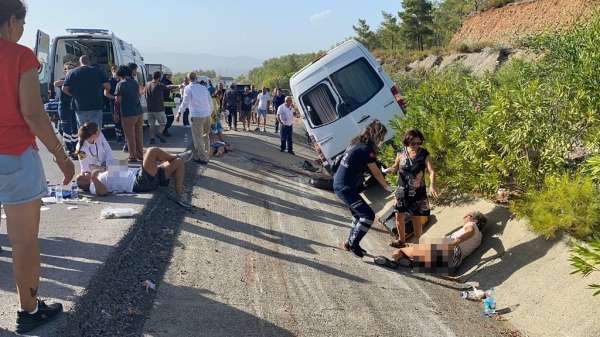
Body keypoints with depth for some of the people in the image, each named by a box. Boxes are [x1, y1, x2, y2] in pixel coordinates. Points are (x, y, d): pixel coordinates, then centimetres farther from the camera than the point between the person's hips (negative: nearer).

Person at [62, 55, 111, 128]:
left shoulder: (71, 73, 5)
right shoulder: (98, 71, 2)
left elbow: (64, 89, 1)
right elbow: (107, 86, -2)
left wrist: (74, 94, 18)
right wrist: (106, 93, 19)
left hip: (79, 107, 2)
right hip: (96, 106, -1)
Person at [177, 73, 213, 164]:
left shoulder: (188, 88, -3)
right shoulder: (203, 87, 12)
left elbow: (185, 102, -8)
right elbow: (210, 101, 14)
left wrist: (179, 113, 2)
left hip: (197, 116, -6)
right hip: (207, 115, 6)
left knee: (198, 138, 3)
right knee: (206, 137, 17)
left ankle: (202, 158, 5)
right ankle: (205, 156, 25)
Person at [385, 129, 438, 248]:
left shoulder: (424, 154, -10)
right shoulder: (401, 153, -3)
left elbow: (431, 171, -17)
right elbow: (395, 167, 10)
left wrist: (432, 185, -34)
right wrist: (388, 170, -13)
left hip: (417, 192, -3)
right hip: (402, 190, 3)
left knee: (416, 219, 2)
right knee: (399, 216, 8)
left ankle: (417, 242, 20)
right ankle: (401, 240, 29)